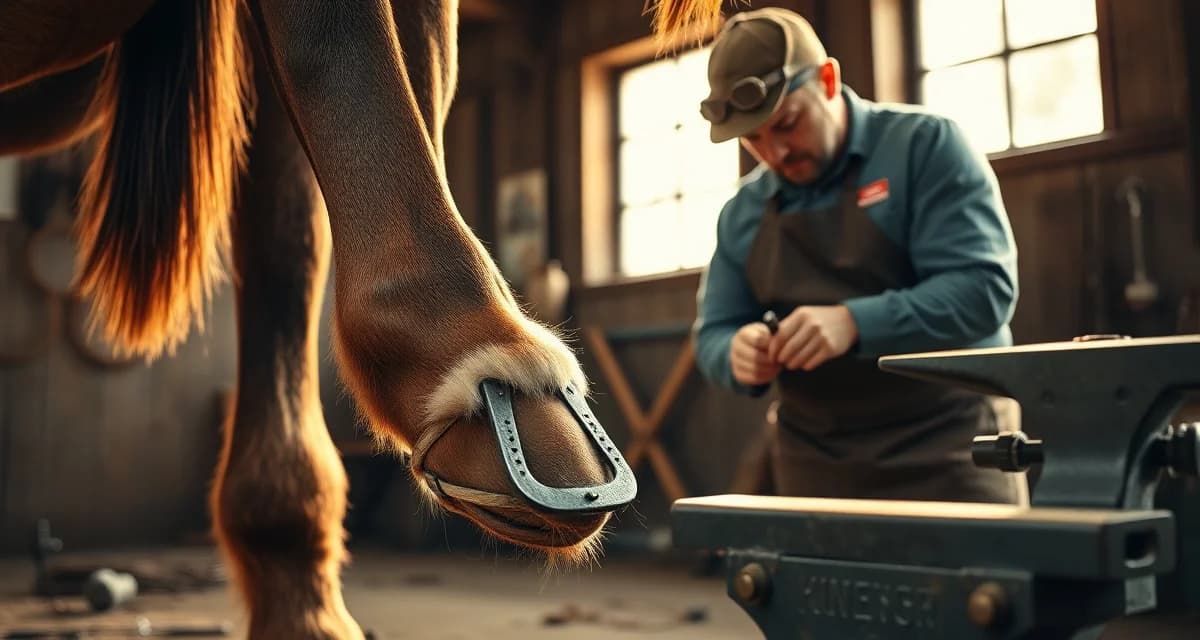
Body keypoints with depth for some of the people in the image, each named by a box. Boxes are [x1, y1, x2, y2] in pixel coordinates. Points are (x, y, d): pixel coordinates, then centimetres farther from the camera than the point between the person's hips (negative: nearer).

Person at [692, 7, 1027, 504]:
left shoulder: (925, 146, -6)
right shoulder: (742, 214, 9)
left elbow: (984, 287, -16)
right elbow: (713, 336, 11)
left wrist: (855, 323, -29)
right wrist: (737, 355, -13)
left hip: (947, 454, -4)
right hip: (815, 471, 4)